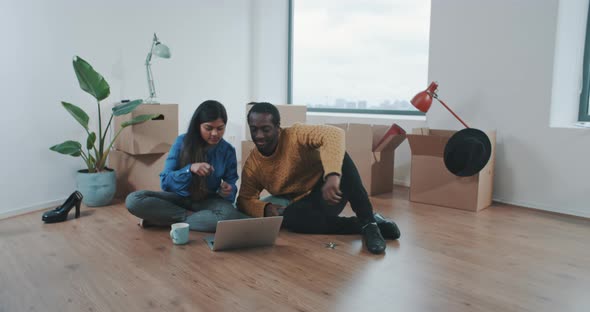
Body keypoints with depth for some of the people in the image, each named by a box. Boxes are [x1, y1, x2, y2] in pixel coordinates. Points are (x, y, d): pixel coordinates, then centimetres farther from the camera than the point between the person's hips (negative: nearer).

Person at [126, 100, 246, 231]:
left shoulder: (228, 150, -8)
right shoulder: (182, 141, -10)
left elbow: (231, 185, -1)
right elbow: (165, 182, -11)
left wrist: (227, 191, -26)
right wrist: (189, 169, -30)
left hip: (208, 201, 0)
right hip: (179, 198, 0)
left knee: (231, 216, -36)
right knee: (133, 200, -25)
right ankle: (191, 216, -17)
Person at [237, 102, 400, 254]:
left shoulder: (295, 135, -16)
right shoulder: (251, 165, -3)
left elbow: (334, 134, -32)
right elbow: (245, 199, 0)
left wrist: (332, 175, -48)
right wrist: (265, 207, -23)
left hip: (330, 191, -2)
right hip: (304, 204, 2)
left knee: (338, 155, -32)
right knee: (290, 217, -35)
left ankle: (368, 221, -29)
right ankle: (361, 225, -22)